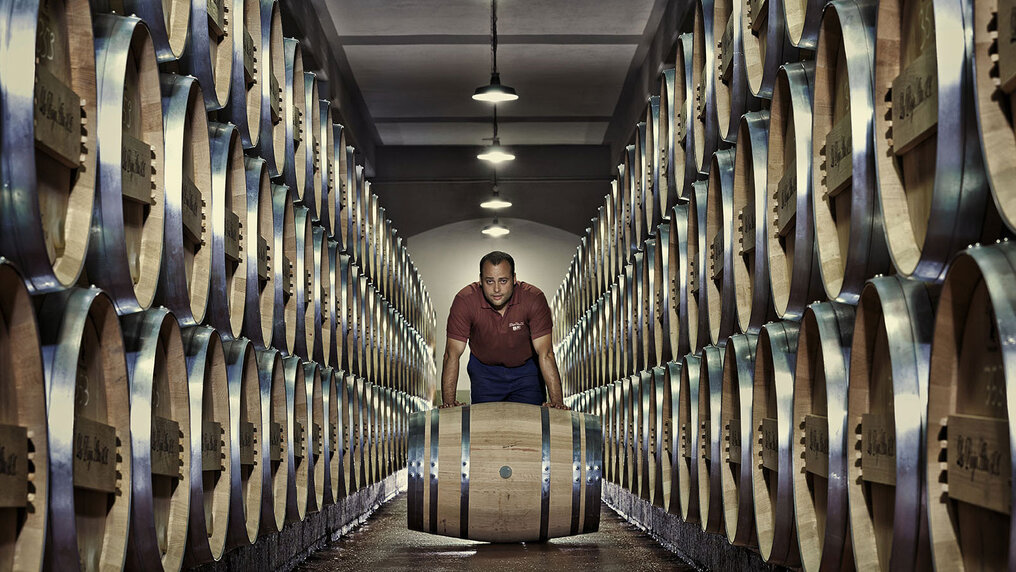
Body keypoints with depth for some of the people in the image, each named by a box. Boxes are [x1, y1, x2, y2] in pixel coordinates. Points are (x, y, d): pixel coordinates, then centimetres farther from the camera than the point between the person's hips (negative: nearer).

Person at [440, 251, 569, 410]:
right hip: (483, 370, 0)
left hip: (526, 369, 0)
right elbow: (452, 354, -23)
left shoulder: (534, 299, -26)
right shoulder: (465, 300, -25)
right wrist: (448, 401, -32)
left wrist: (556, 400, -36)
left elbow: (545, 354, -27)